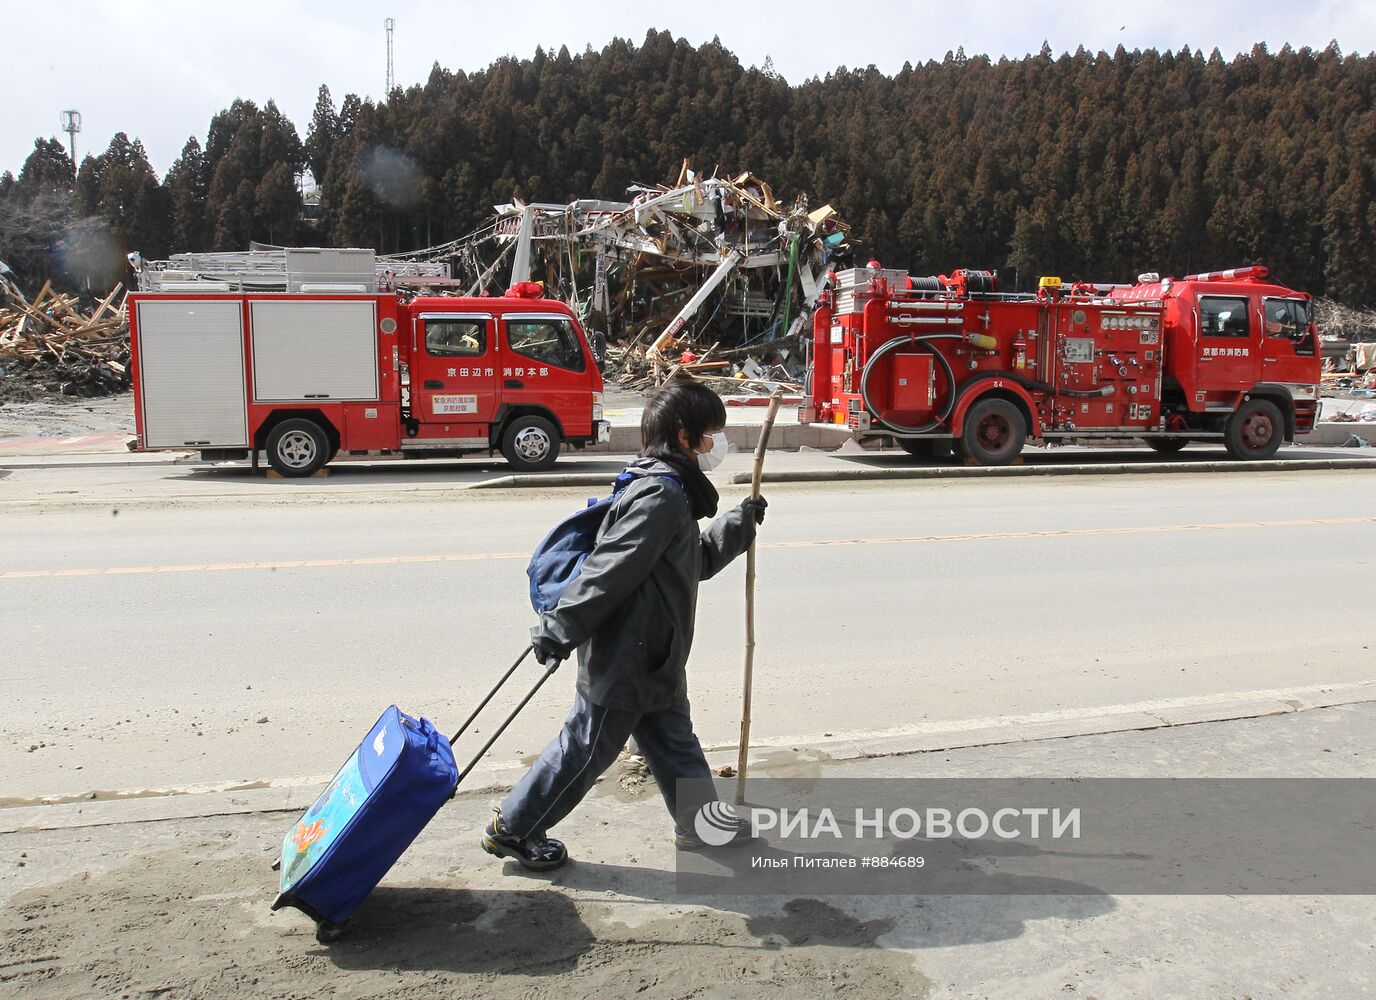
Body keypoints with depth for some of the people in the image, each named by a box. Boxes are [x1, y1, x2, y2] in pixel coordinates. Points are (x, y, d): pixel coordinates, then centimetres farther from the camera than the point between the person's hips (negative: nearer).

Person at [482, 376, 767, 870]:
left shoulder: (672, 491, 12)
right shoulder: (661, 496, -22)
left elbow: (698, 560, 26)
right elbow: (607, 571, -26)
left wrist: (739, 524, 20)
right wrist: (559, 633, -25)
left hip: (652, 659, 10)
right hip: (623, 658, -10)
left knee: (673, 740, 20)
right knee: (586, 748, 3)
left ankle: (699, 820, 36)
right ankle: (511, 828, 17)